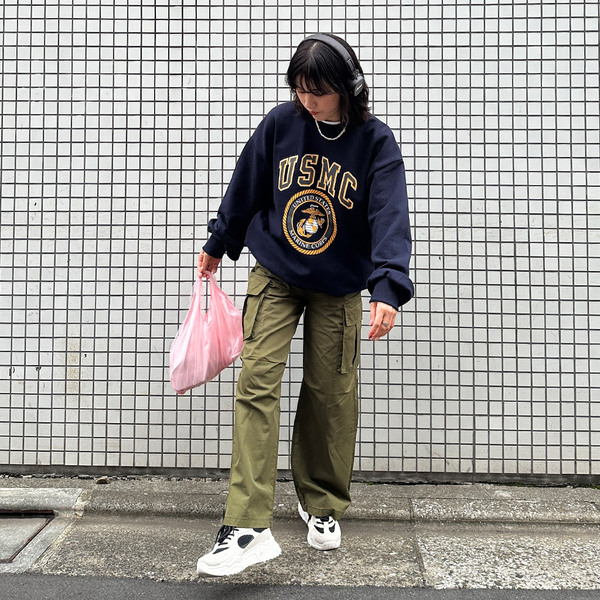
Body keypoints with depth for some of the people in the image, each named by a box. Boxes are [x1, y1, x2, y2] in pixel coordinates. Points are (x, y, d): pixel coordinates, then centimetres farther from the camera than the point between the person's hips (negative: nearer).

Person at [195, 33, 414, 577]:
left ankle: (323, 504, 27)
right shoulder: (281, 123, -5)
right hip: (273, 277, 1)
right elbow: (247, 188, 8)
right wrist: (219, 244, 18)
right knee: (257, 382, -12)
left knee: (331, 394, 4)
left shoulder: (375, 142, -11)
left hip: (338, 289, -1)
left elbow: (390, 218, -21)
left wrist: (387, 289, -35)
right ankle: (249, 527, -11)